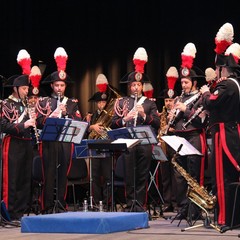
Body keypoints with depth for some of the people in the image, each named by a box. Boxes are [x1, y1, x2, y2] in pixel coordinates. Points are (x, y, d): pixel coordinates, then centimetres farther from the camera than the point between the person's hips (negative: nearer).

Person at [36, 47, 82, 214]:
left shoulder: (72, 103, 14)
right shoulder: (44, 102, 9)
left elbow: (79, 122, 2)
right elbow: (40, 123, -3)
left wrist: (66, 113, -12)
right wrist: (53, 114, -18)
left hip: (66, 142, 2)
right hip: (49, 143, -2)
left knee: (63, 175, 4)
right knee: (49, 175, -4)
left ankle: (61, 206, 11)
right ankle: (47, 208, 0)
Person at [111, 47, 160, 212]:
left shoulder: (150, 103, 12)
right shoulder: (122, 102, 12)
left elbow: (157, 123, 1)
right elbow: (113, 124, 4)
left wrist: (144, 115, -14)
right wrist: (125, 119, -14)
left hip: (145, 143, 0)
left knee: (142, 176, 1)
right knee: (129, 176, 0)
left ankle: (139, 205, 6)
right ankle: (130, 205, 5)